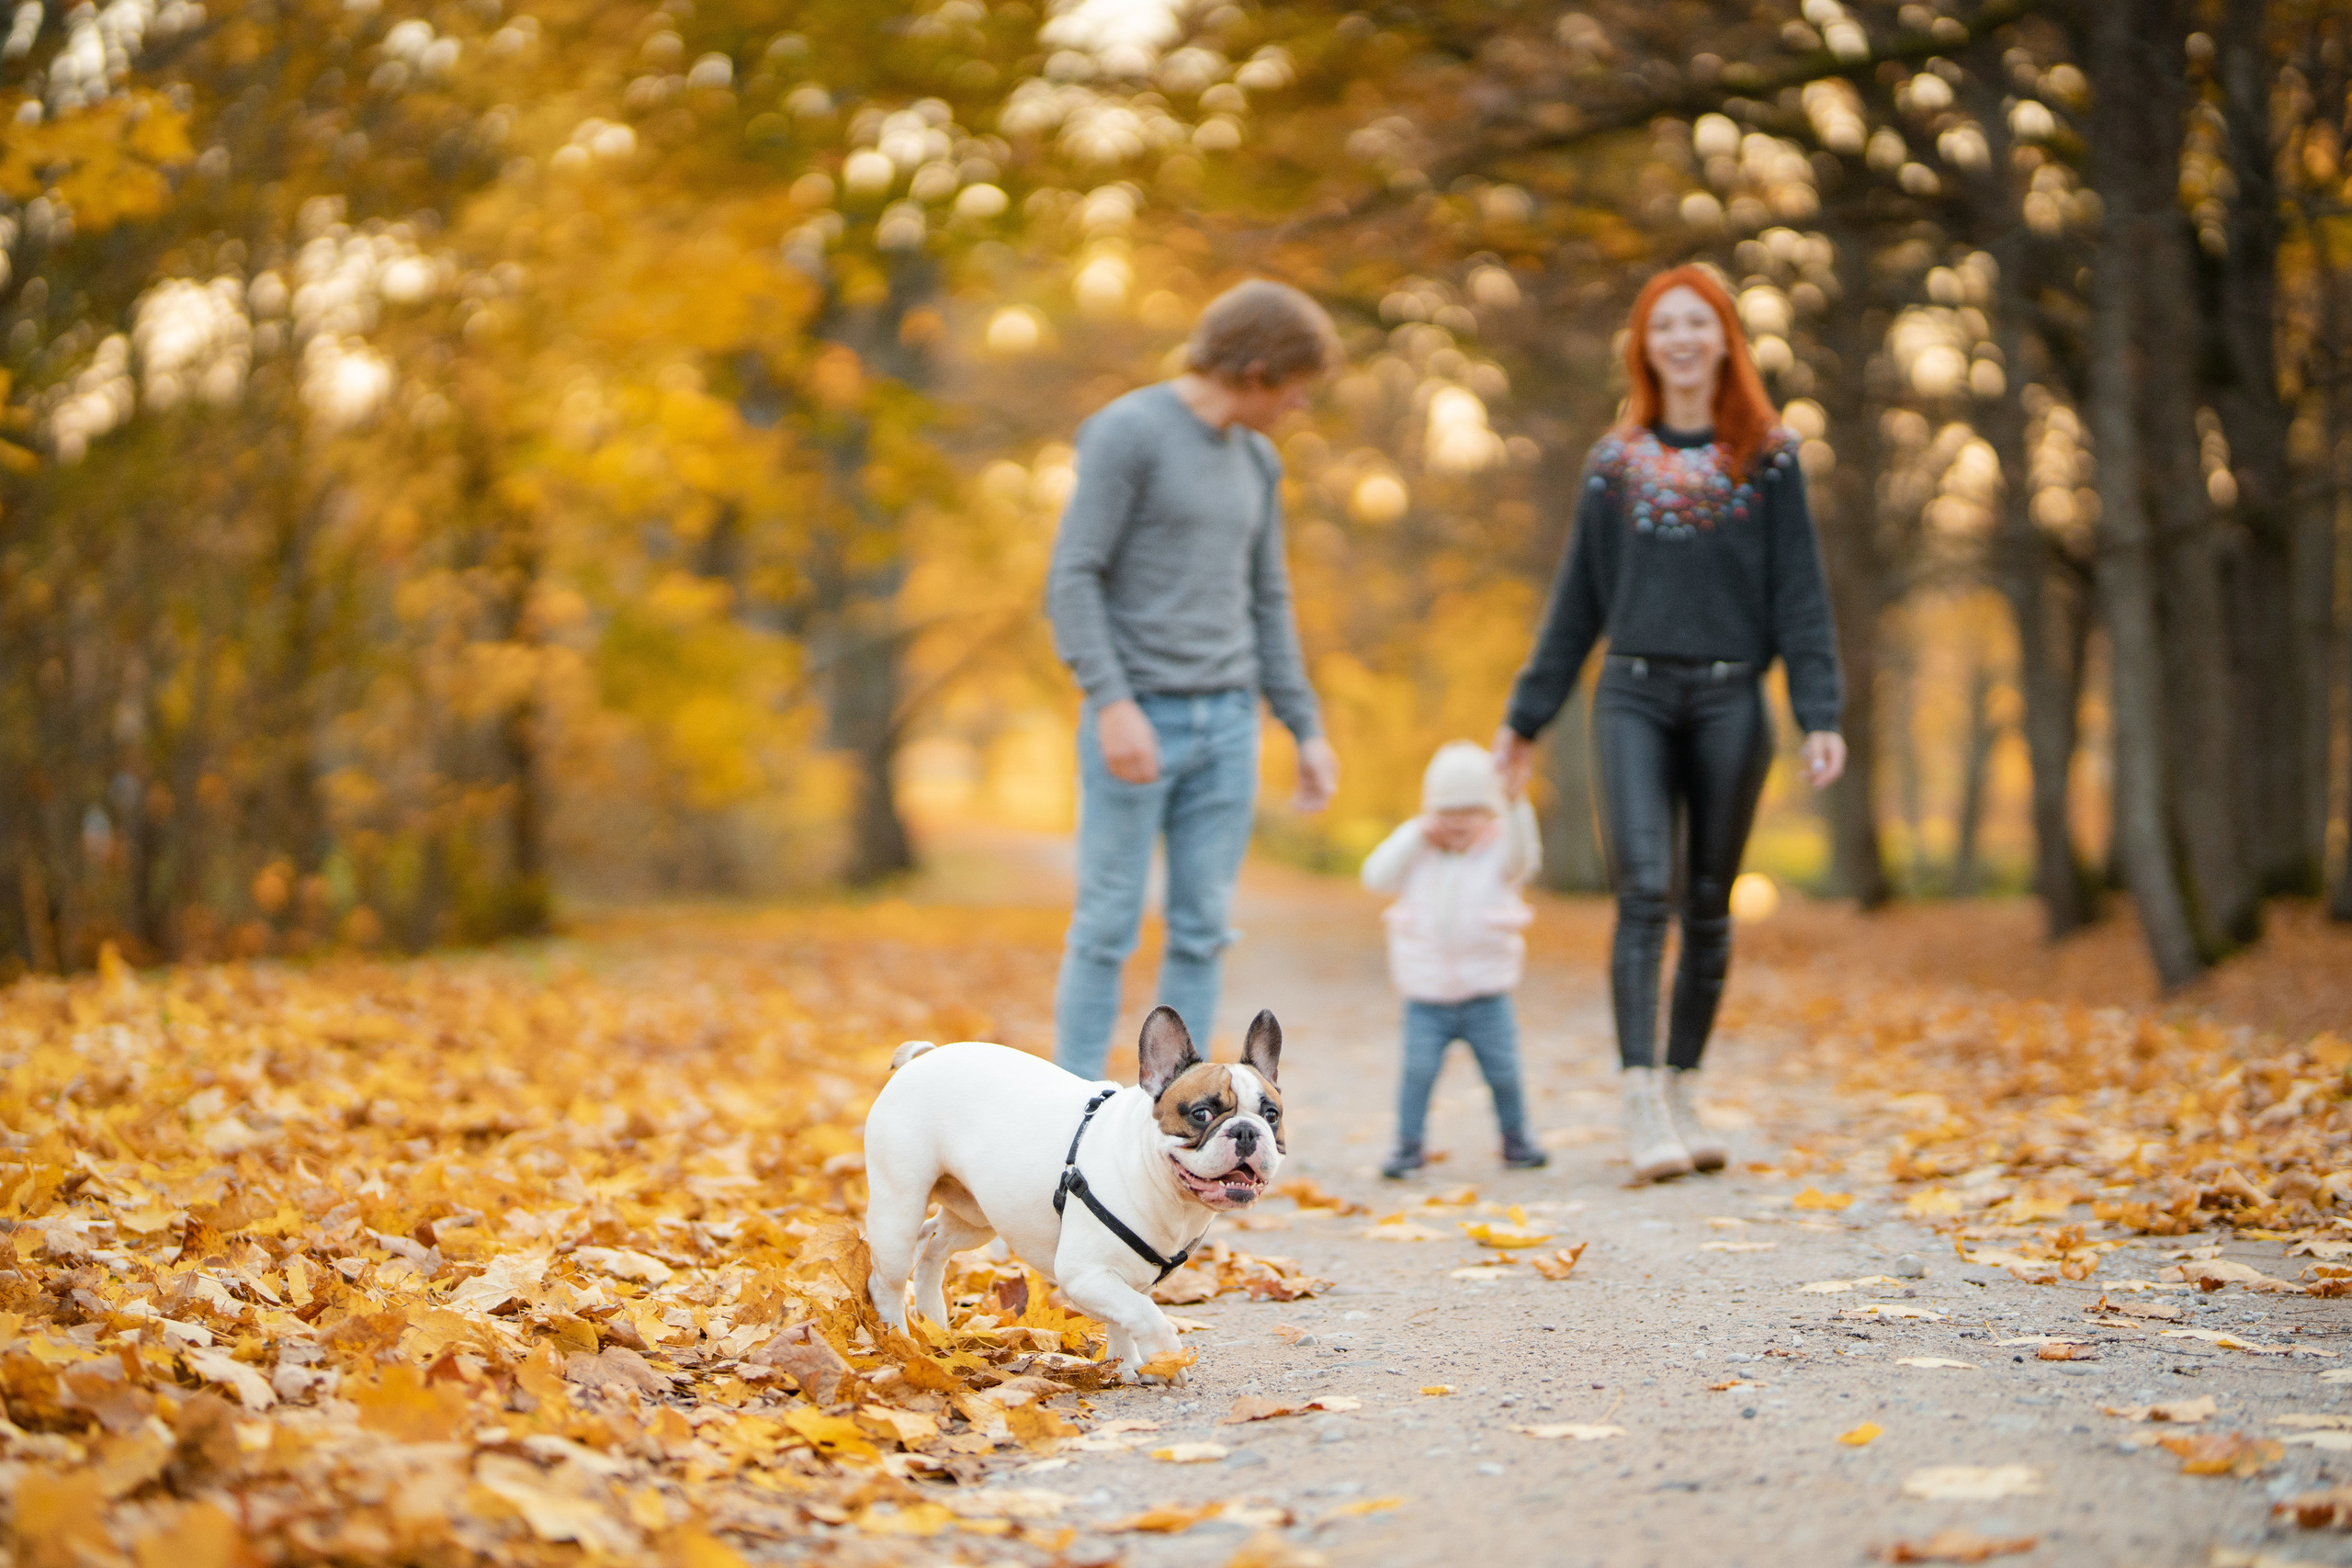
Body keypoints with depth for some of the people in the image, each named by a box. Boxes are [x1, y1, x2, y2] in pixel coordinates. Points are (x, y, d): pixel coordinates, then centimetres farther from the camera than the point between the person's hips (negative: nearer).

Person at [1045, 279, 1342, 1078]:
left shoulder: (1257, 462, 14)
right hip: (1139, 720, -6)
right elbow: (1072, 577, -12)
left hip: (1227, 724, 6)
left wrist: (1307, 729, 13)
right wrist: (1111, 702, -21)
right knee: (1108, 929, -3)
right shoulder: (1127, 432, -7)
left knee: (1202, 930, 5)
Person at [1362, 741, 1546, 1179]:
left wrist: (1515, 803, -40)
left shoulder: (1498, 852, -2)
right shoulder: (1418, 854, 4)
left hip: (1485, 994, -1)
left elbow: (1522, 859, -26)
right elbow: (1376, 876, -8)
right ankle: (1409, 1145, 1)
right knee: (1418, 1070, -9)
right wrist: (1416, 835, -12)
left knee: (1503, 1072, 3)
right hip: (1426, 997, 1)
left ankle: (1515, 1139, 23)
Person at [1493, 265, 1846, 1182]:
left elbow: (1800, 594, 2)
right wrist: (1527, 716, 12)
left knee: (1708, 907, 6)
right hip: (1634, 699, 0)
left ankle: (1685, 1092, 17)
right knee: (1643, 892, -13)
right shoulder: (1615, 462, 9)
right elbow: (1578, 600, 13)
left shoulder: (1769, 458, 5)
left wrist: (1819, 715, -7)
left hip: (1729, 701, 0)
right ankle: (1642, 1105, -18)